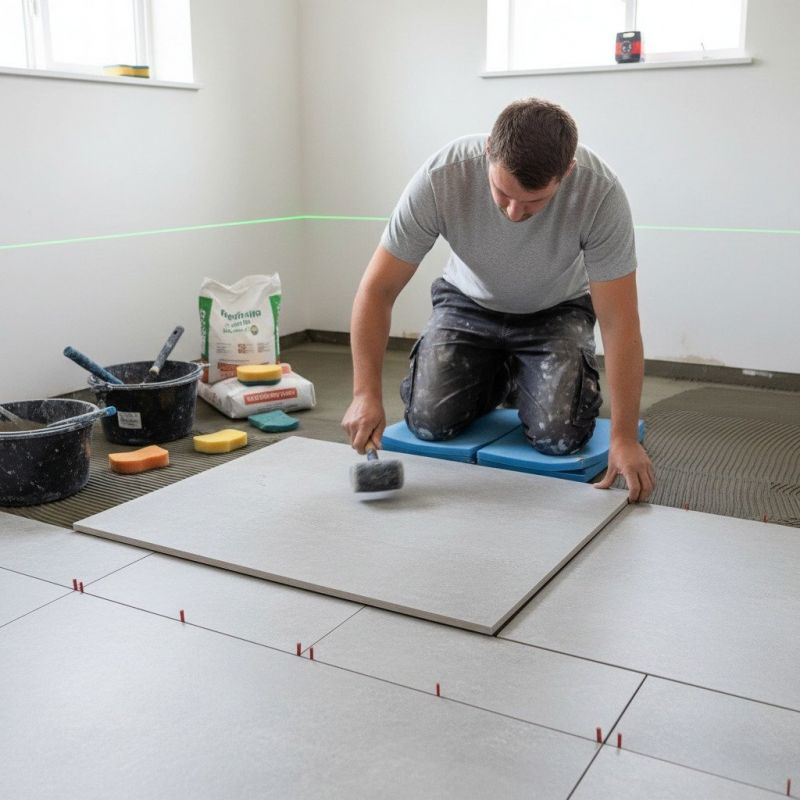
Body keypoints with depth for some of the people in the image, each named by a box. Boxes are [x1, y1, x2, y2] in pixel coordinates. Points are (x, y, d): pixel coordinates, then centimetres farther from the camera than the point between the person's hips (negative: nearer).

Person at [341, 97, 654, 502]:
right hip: (469, 302, 1)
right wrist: (366, 393, -35)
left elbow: (618, 320, -28)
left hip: (555, 310, -1)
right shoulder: (440, 177, -33)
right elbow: (377, 289, -25)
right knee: (430, 422, -16)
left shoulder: (601, 192, -33)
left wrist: (624, 437, -32)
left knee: (559, 435, -20)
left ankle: (524, 380, 15)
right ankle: (496, 378, 17)